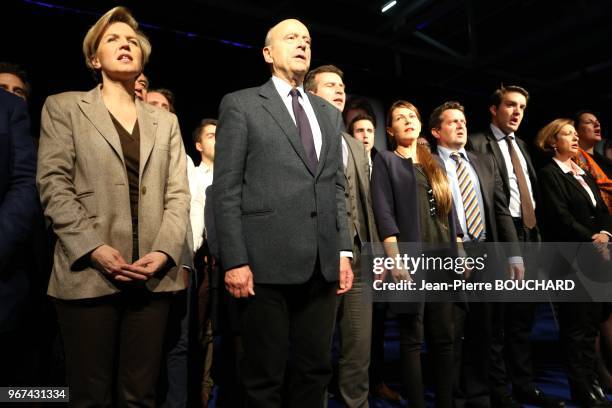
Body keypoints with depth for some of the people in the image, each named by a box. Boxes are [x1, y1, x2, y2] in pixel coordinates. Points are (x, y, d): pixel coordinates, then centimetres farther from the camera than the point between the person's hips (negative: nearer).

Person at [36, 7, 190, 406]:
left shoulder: (166, 121, 18)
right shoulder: (64, 107, 10)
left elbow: (178, 194, 8)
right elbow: (53, 185, -2)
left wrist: (165, 253, -7)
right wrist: (94, 249, -14)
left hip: (153, 276, 3)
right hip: (88, 272, -2)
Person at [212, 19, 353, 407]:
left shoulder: (330, 114, 18)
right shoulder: (241, 104, 3)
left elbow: (337, 188, 16)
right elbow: (226, 189, -3)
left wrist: (344, 251, 8)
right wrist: (234, 260, -10)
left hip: (323, 263, 5)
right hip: (267, 260, -4)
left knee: (316, 369, 13)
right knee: (265, 376, 7)